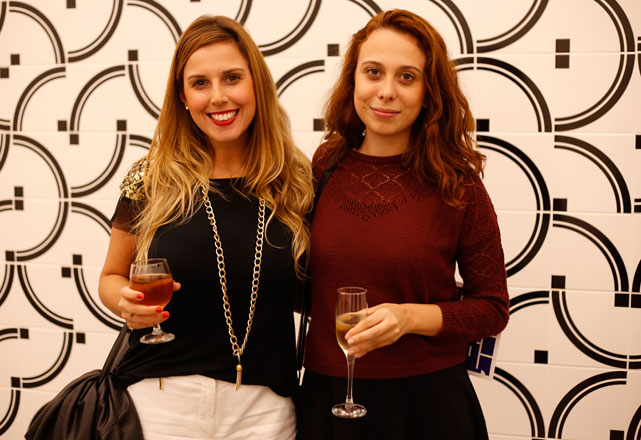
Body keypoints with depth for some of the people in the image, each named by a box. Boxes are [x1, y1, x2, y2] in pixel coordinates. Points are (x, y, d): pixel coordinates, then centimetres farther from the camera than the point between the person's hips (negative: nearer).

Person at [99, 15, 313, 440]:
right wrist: (128, 302, -12)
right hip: (161, 396, 0)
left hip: (264, 404, 1)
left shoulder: (297, 180, -1)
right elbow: (112, 276, 8)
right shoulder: (150, 180, -3)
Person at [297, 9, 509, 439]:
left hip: (426, 402, -2)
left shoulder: (457, 184, -9)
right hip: (326, 395, 2)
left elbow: (492, 309, -5)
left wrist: (410, 316, -18)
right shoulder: (325, 167, -2)